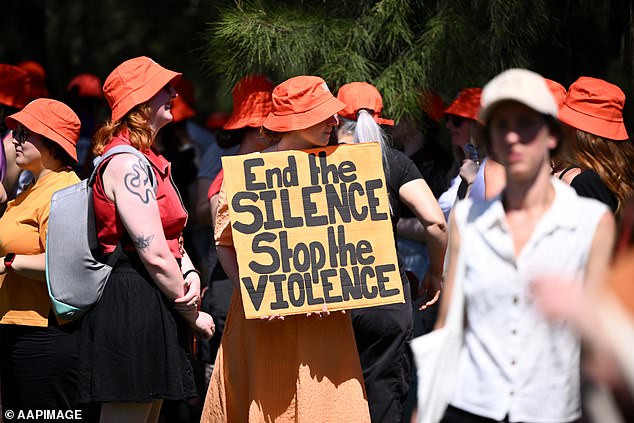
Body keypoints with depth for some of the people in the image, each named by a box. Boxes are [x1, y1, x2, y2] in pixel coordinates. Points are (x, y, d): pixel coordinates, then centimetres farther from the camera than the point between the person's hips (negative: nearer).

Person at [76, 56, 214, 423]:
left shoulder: (148, 161, 17)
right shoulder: (128, 164, -16)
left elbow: (171, 238, 19)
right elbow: (154, 255, -20)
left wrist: (190, 275, -3)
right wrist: (193, 314, -10)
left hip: (152, 305, 11)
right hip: (133, 305, -11)